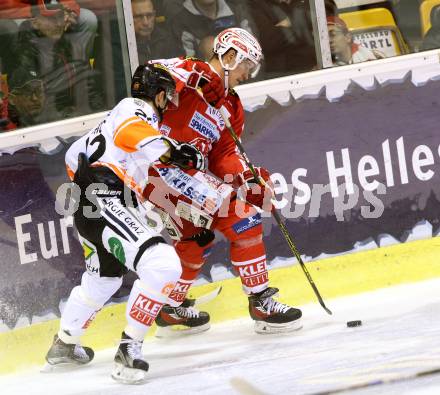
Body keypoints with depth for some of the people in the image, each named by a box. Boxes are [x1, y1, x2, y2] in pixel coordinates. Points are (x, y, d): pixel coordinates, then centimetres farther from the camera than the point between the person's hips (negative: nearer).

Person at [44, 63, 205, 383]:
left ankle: (64, 344, 52)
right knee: (163, 266, -25)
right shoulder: (136, 108, 0)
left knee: (104, 279, 34)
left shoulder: (118, 115, 30)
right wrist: (172, 150, -34)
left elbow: (74, 156, 38)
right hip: (106, 201, -11)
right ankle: (129, 348, -25)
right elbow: (129, 131, -26)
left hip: (90, 211, 11)